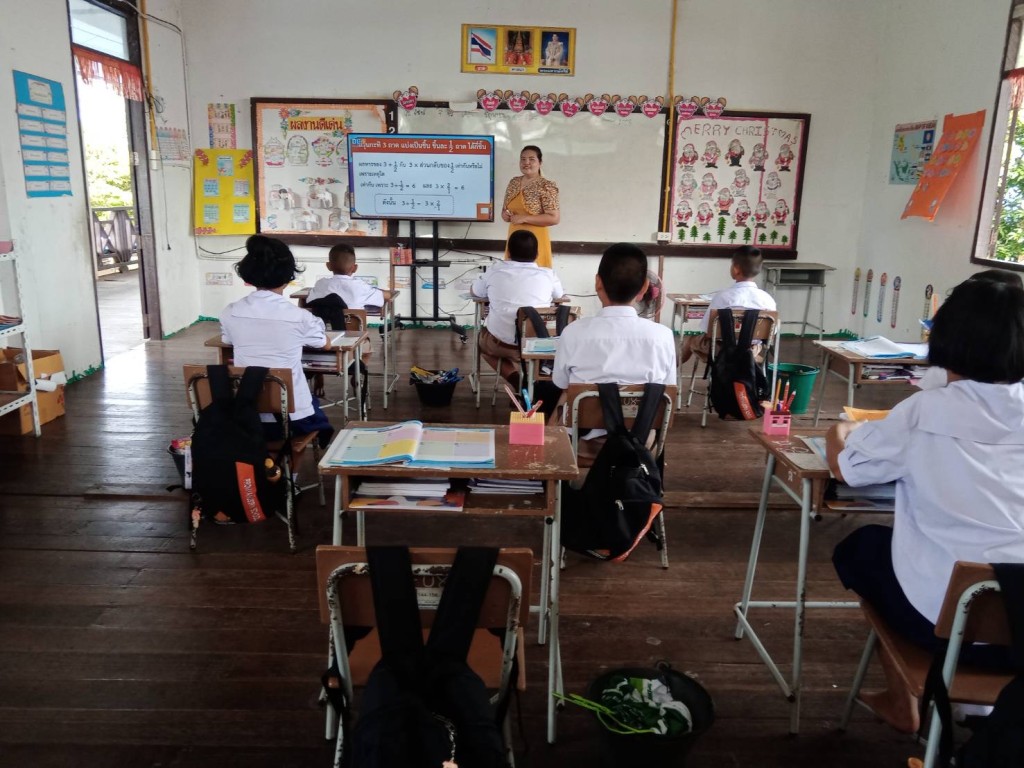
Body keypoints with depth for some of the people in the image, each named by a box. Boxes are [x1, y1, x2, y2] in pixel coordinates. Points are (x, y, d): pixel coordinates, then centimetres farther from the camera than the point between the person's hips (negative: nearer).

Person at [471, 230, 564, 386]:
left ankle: (514, 377, 8)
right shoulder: (548, 275, -1)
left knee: (482, 337, 32)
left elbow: (474, 291, 17)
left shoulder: (495, 272, -2)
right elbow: (559, 295, 21)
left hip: (502, 344, -2)